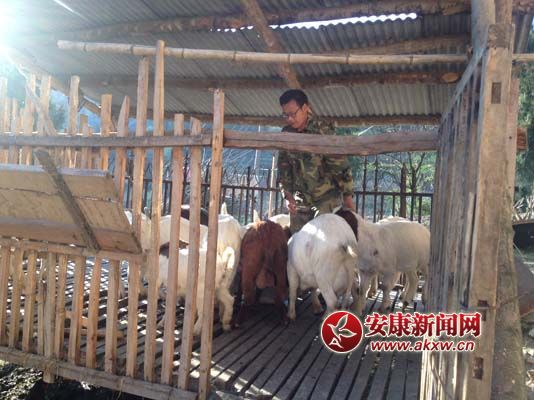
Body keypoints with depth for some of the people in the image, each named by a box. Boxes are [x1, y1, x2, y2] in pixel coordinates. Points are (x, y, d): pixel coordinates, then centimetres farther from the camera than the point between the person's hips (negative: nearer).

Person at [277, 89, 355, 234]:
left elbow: (340, 165, -12)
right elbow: (283, 166, 8)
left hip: (327, 197, -5)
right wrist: (288, 195, 1)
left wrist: (347, 196, -9)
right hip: (300, 199, 5)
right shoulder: (286, 134, 2)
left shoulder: (323, 131, -14)